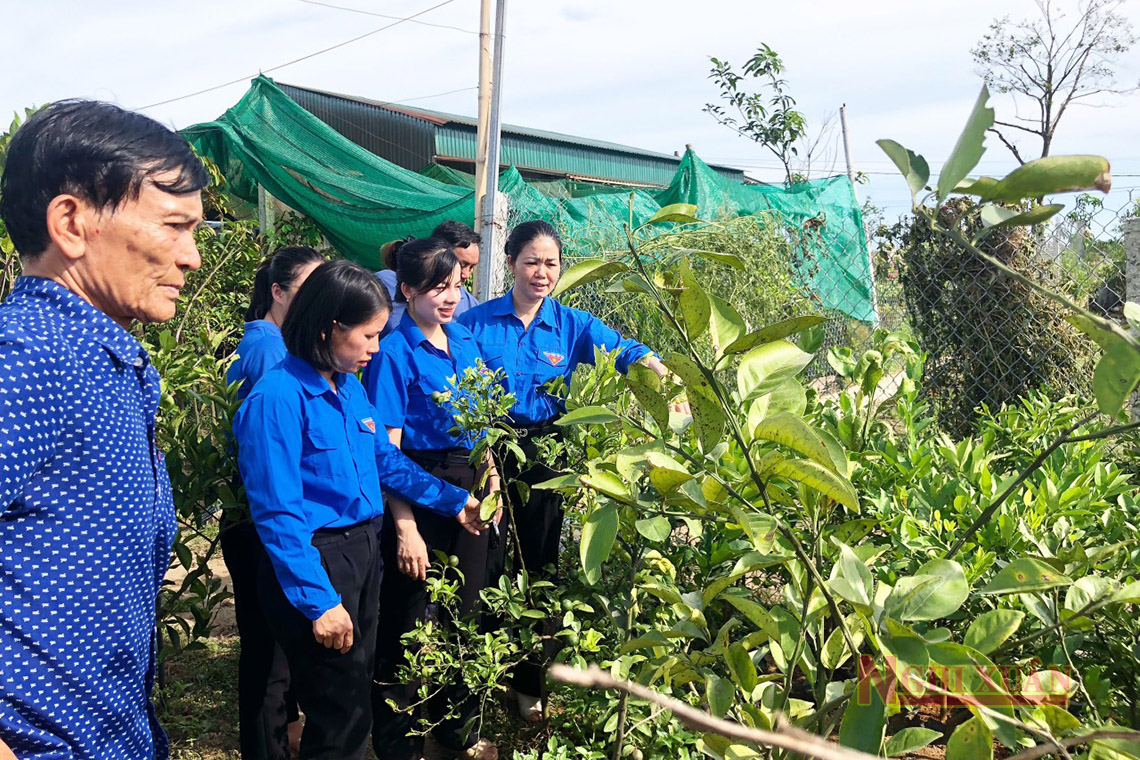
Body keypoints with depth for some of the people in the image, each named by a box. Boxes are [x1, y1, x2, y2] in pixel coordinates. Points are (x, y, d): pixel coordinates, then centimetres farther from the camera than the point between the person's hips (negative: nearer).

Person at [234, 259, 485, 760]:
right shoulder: (278, 397, -20)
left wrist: (453, 500, 20)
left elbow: (386, 459, 18)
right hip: (315, 565, -8)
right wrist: (318, 600, -22)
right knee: (342, 718, 1)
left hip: (363, 550, 8)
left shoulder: (350, 386, 4)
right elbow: (278, 513, -21)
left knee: (359, 690, 19)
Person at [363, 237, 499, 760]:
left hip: (469, 488, 7)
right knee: (409, 621, 5)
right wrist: (405, 526, -20)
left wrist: (490, 484, 13)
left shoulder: (466, 341, 7)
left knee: (464, 611, 18)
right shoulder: (395, 352, -14)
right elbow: (387, 451, -17)